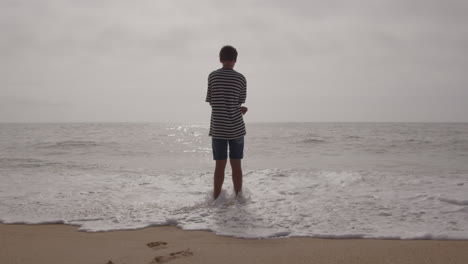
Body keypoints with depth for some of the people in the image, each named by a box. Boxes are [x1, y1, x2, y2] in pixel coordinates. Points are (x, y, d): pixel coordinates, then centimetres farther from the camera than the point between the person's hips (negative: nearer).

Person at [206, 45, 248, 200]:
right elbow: (240, 103, 2)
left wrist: (238, 110, 10)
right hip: (236, 127, 0)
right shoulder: (241, 78, -2)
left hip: (218, 127, 0)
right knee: (236, 165, 6)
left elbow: (211, 102, 3)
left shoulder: (212, 76, -1)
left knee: (220, 165, 5)